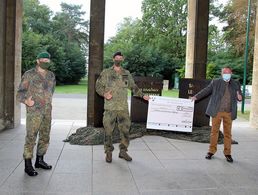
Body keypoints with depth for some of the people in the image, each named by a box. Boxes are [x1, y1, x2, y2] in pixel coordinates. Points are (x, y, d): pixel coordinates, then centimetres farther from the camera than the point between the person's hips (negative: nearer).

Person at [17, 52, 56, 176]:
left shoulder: (51, 75, 9)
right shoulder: (29, 75, -5)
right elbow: (20, 93, -6)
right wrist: (26, 100, -25)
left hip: (47, 111, 6)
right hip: (34, 111, -5)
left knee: (45, 137, 10)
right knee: (31, 138, -6)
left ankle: (39, 160, 25)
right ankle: (28, 165, 3)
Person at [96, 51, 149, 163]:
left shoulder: (127, 74, 13)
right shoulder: (106, 73, 3)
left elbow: (133, 87, 23)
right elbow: (98, 86, 3)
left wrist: (142, 95, 22)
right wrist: (104, 94, -15)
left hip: (123, 107, 3)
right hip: (110, 107, -3)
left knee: (125, 130, 4)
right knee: (108, 131, 2)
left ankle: (123, 151, 19)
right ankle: (108, 152, 16)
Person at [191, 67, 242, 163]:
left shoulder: (235, 84, 8)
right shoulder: (215, 82, 3)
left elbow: (239, 95, 13)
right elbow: (206, 90, 5)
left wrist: (239, 97, -11)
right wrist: (196, 97, -5)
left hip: (229, 113, 1)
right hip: (217, 111, -1)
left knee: (228, 133, 6)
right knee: (214, 131, 5)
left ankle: (227, 153, 16)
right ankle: (211, 151, 16)